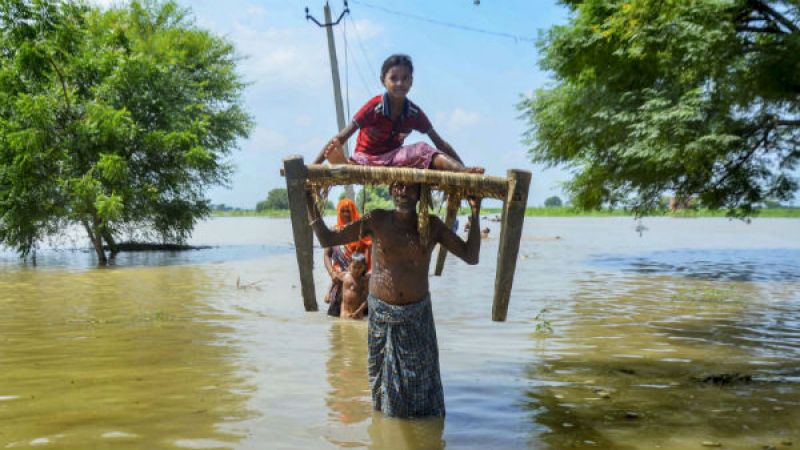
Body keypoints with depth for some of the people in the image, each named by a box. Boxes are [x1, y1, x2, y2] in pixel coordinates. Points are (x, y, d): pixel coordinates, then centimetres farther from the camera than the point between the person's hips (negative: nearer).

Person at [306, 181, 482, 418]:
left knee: (419, 376, 10)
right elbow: (327, 239, -4)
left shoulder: (432, 225, -2)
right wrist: (310, 203, -12)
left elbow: (471, 256, -5)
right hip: (381, 313, 0)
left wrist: (475, 214, -13)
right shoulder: (376, 220, -5)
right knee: (383, 374, 12)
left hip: (417, 315, 1)